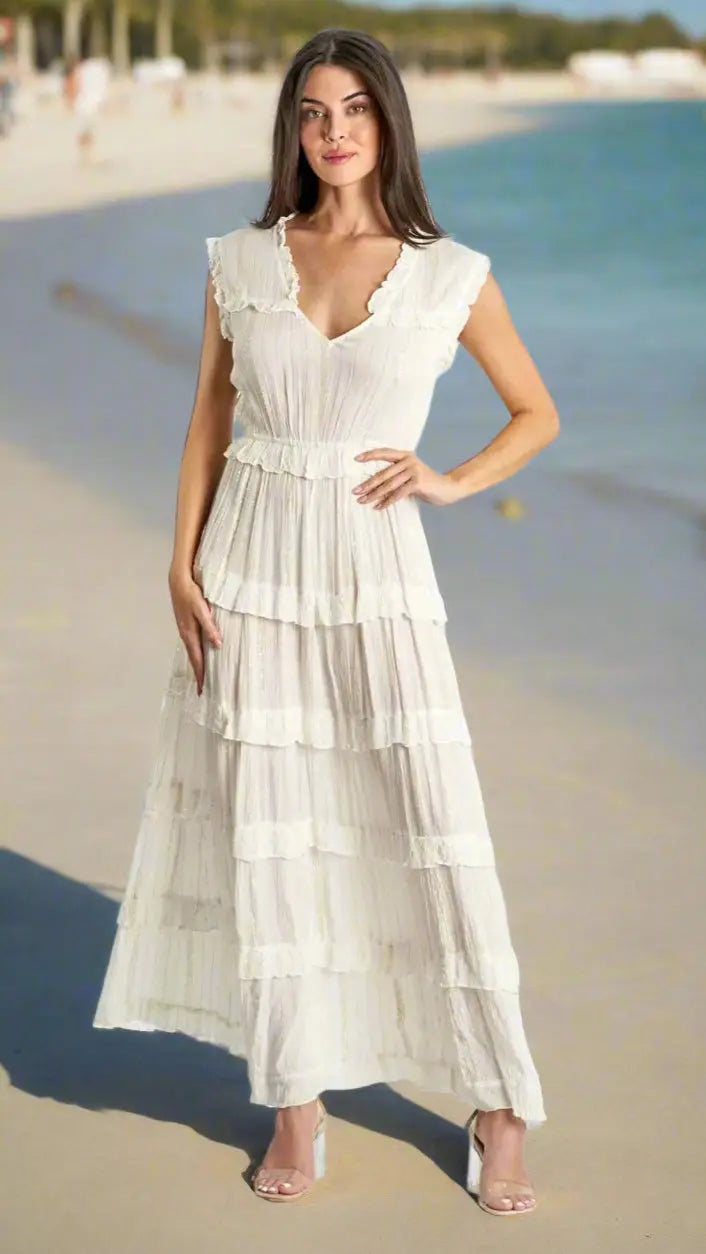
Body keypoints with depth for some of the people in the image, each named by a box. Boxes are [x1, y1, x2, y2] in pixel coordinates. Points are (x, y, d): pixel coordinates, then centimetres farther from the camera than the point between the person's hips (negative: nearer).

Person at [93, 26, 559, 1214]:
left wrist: (454, 481, -6)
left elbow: (537, 412, 10)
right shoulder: (240, 261, 4)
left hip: (376, 571, -2)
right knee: (268, 836, 6)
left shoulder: (451, 275, -1)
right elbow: (208, 423, 8)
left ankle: (500, 1108, 11)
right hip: (253, 565, 2)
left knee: (436, 836, -2)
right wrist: (181, 567, 0)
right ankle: (297, 1101, 18)